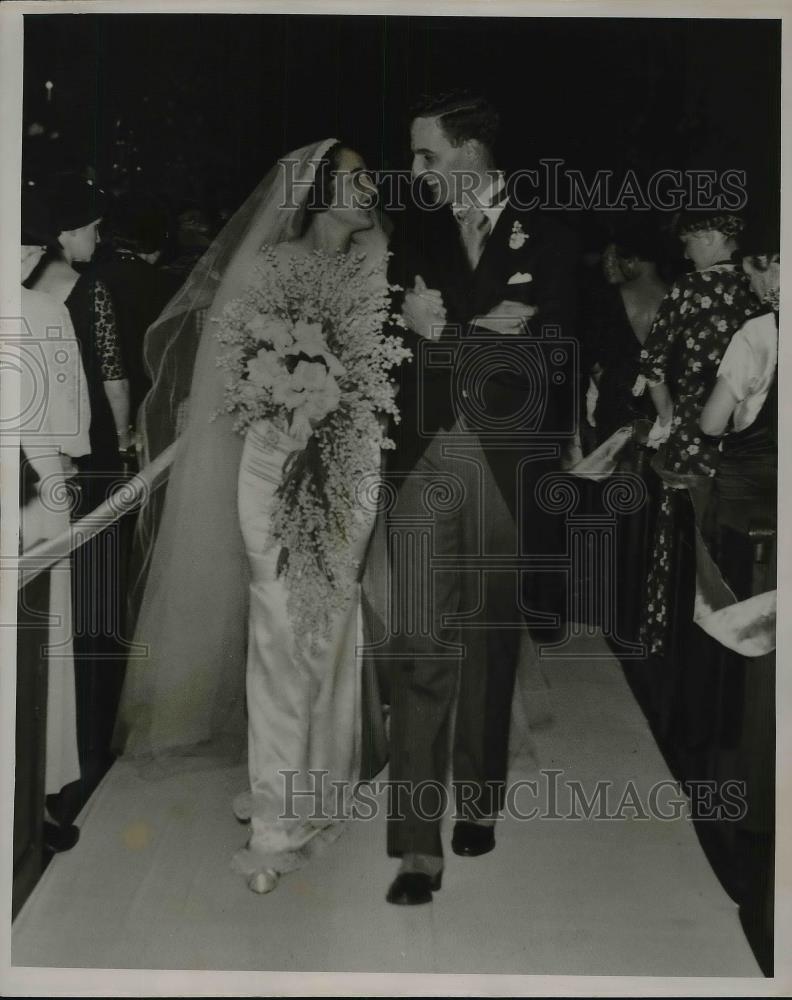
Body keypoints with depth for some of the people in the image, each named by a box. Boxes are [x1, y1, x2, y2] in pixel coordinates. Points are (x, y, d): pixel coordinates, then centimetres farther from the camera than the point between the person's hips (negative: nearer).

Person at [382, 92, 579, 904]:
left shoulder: (547, 242, 1)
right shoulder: (415, 239, 10)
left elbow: (539, 357, -10)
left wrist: (444, 329, -10)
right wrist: (485, 328, -11)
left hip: (508, 468, -1)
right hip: (425, 463, 1)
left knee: (492, 644, 12)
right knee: (420, 648, -7)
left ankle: (477, 801, 31)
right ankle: (417, 846, -4)